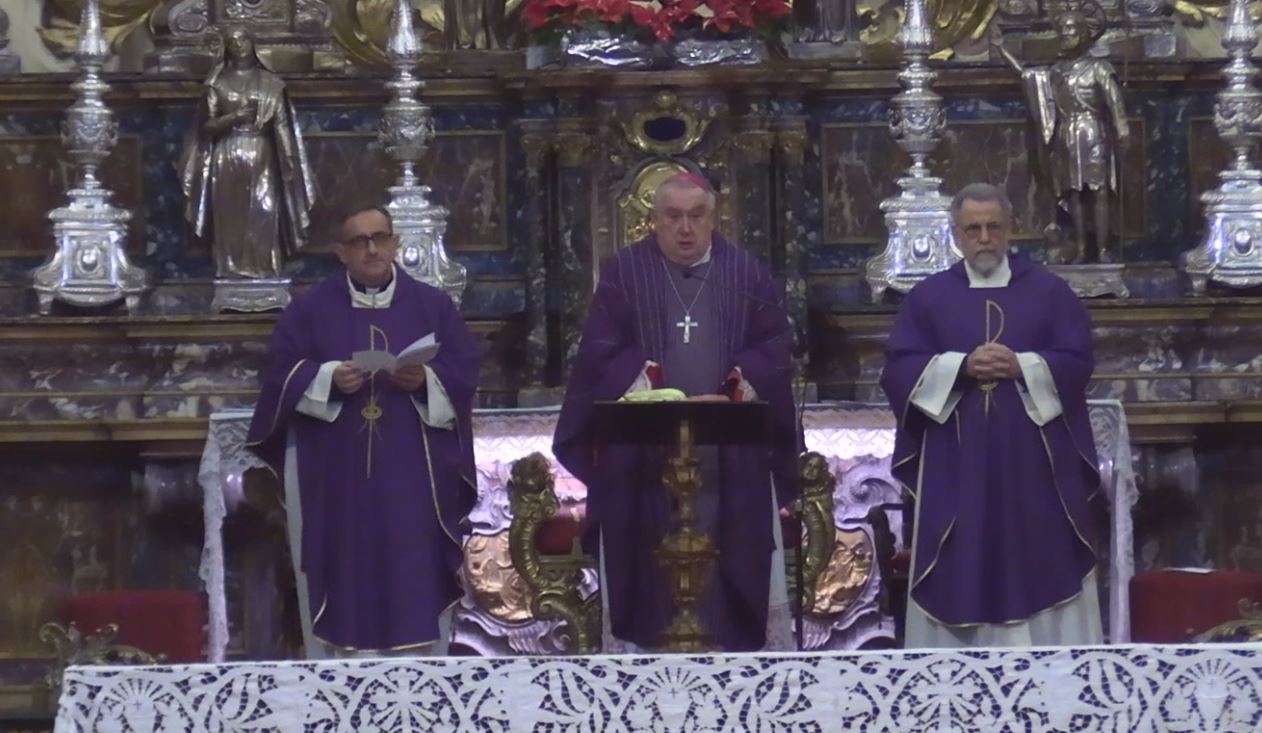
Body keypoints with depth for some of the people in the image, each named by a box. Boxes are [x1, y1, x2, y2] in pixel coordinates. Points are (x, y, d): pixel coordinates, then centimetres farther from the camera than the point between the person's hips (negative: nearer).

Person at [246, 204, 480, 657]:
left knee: (415, 585, -2)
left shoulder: (433, 306, 9)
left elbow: (464, 370, 4)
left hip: (412, 477, 0)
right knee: (344, 581, -2)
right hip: (335, 478, 0)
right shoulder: (309, 309, 8)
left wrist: (426, 380, -16)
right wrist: (328, 379, -17)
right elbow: (282, 376, 1)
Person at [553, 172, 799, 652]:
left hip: (729, 463, 1)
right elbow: (603, 354, -4)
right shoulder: (622, 274, 5)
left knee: (725, 578, 1)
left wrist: (732, 396, -17)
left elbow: (773, 349, 1)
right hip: (645, 461, -1)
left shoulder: (748, 275, 9)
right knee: (653, 577, 0)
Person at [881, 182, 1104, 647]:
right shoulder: (928, 297, 8)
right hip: (956, 464, 0)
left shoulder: (1049, 292, 8)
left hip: (1034, 460, 0)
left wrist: (1021, 366, -15)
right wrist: (962, 366, -15)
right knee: (961, 573, -1)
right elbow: (899, 370, -1)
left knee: (1041, 564, 0)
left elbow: (1077, 362, 0)